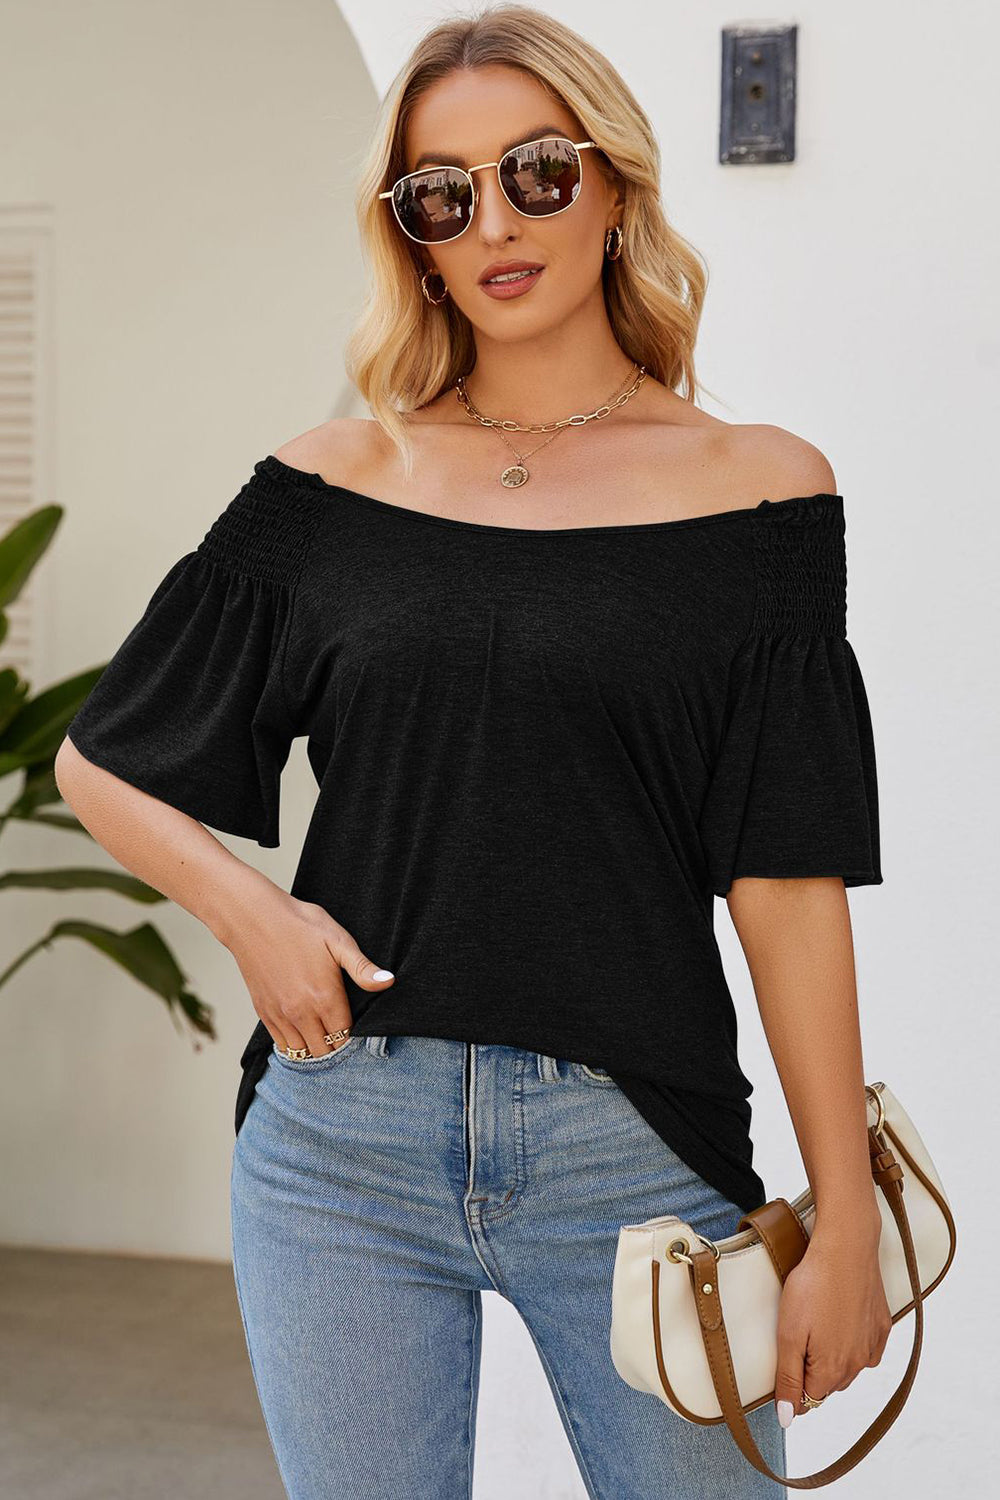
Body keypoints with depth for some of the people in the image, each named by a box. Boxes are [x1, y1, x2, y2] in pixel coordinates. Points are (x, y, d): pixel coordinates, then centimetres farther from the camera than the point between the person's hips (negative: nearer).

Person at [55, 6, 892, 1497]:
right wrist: (248, 909, -6)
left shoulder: (757, 488, 1)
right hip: (343, 1143, 2)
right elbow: (102, 763, 13)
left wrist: (846, 1221, -5)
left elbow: (789, 881, -2)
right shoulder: (329, 484, 5)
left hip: (635, 1151, -1)